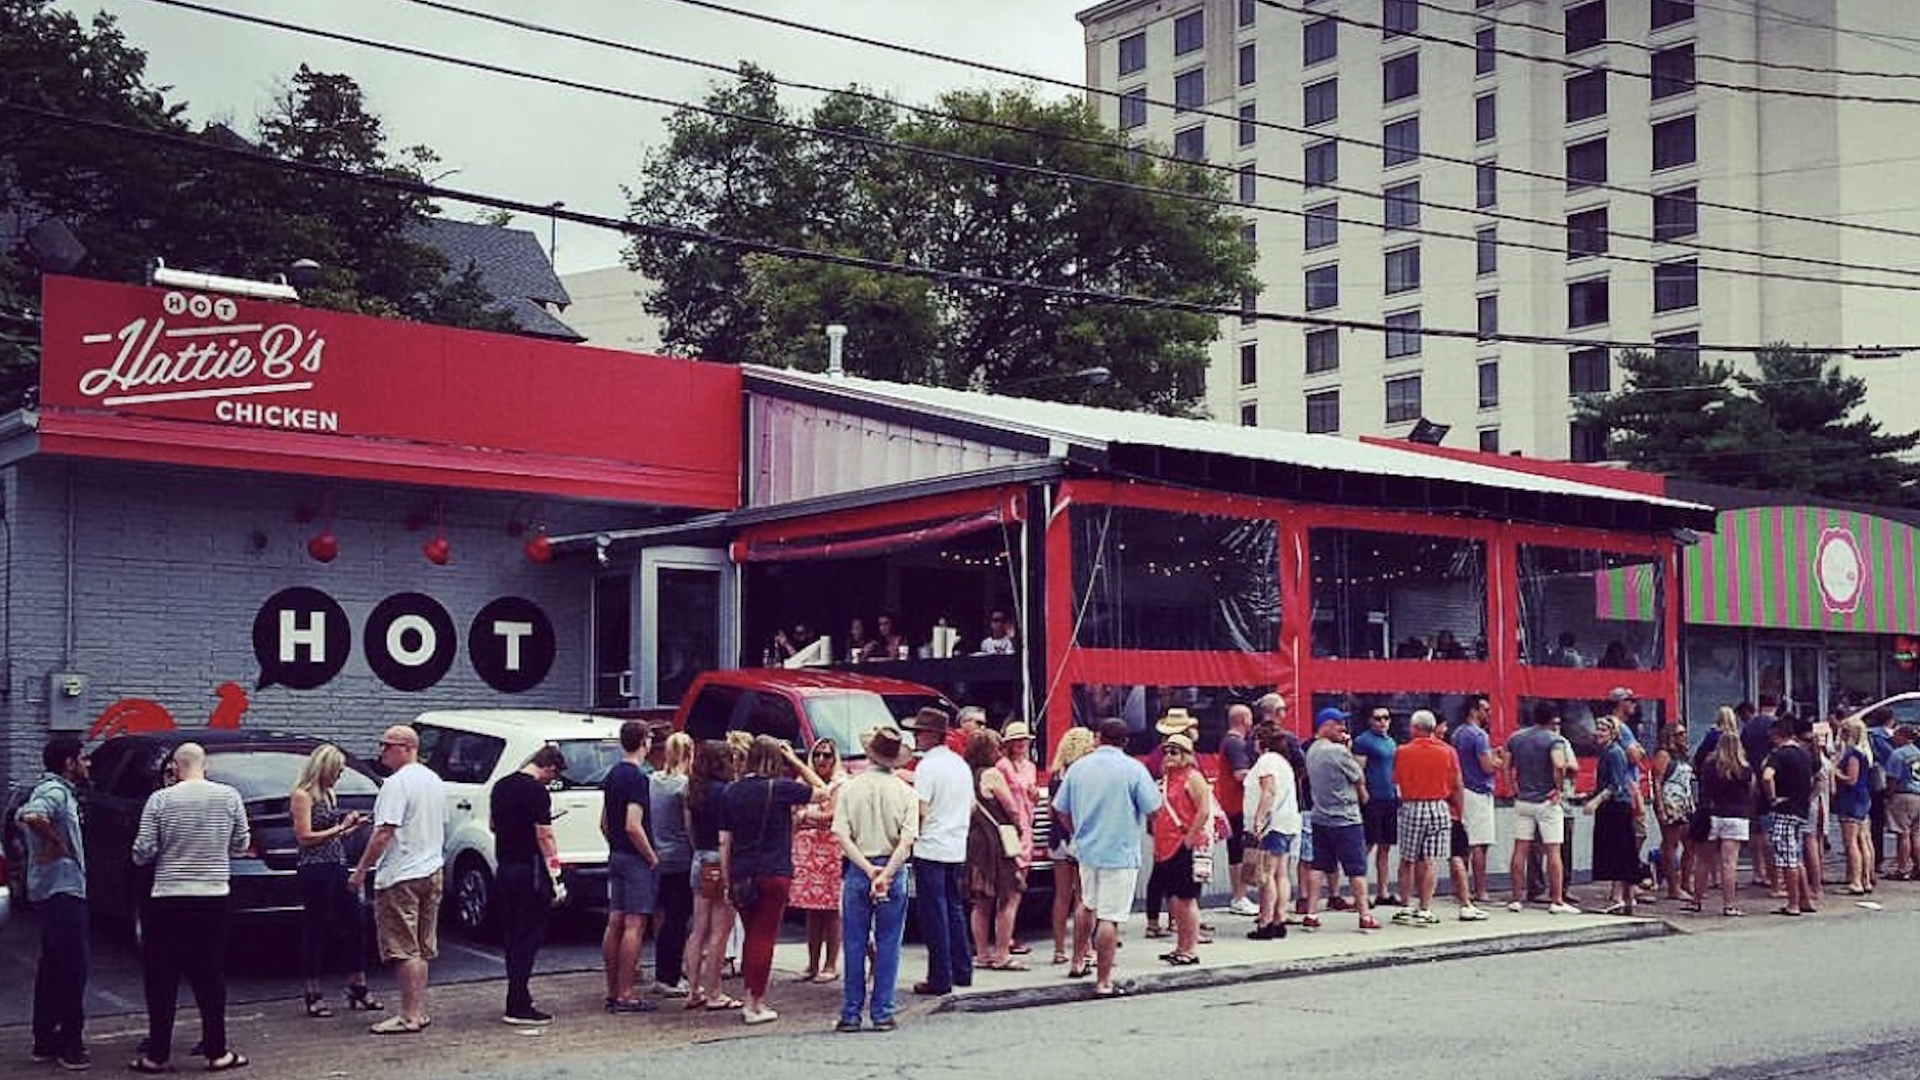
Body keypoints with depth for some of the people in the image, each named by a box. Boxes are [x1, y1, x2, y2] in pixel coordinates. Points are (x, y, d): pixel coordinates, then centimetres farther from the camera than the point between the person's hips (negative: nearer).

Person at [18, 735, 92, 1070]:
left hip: (52, 889, 11)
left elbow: (22, 815, 31)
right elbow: (31, 817, -36)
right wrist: (56, 843, -20)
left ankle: (45, 1042, 20)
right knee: (74, 968, -8)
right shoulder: (55, 792, -15)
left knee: (52, 967, 14)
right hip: (62, 889, -11)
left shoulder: (56, 790, 16)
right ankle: (71, 1046, -6)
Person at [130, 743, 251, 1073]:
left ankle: (158, 1054, 10)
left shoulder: (160, 800, -7)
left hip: (168, 897, -2)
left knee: (162, 978, 7)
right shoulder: (229, 797, -1)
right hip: (214, 897, 2)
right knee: (211, 976, 9)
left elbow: (143, 853, -6)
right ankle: (217, 1052, 9)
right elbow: (241, 845, 7)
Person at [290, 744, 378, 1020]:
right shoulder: (301, 795, -8)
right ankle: (314, 995, 8)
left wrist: (352, 826, 6)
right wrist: (340, 828, -14)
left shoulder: (328, 794, 16)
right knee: (316, 929, -1)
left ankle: (358, 989, 15)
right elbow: (305, 837, -14)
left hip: (337, 868, 8)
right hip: (314, 870, -8)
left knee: (357, 922, 6)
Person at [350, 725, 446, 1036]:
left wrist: (361, 870, -15)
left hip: (401, 876, -9)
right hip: (431, 871, 9)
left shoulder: (397, 783, -16)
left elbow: (384, 833, -21)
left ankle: (409, 1017, -5)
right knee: (422, 949, 13)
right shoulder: (434, 781, 13)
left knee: (404, 950, -6)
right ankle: (419, 1011, 18)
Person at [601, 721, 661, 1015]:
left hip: (617, 856, 9)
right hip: (637, 859, -9)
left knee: (615, 923, 10)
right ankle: (626, 996, -7)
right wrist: (652, 857, -13)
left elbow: (604, 823, 19)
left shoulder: (611, 776, 13)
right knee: (634, 925, -7)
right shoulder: (637, 778, -16)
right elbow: (633, 826, -22)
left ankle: (613, 993, 15)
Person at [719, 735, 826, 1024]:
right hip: (774, 874, -4)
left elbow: (724, 841, 8)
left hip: (741, 875, 5)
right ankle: (755, 1005, 2)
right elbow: (822, 791, 4)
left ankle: (751, 998, 19)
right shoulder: (781, 789, -9)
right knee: (763, 937, 0)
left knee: (751, 936, 17)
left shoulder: (731, 791, 5)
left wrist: (728, 881, 14)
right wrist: (796, 761, 5)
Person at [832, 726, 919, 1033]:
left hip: (856, 872, 0)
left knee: (854, 946, 7)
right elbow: (907, 840, -11)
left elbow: (842, 836, -8)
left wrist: (868, 869, -11)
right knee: (887, 946, 7)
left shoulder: (849, 788, -1)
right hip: (893, 872, 0)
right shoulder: (905, 791, -2)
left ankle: (851, 1014, 10)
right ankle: (882, 1013, 8)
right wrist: (885, 874, -14)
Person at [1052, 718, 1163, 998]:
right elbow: (1153, 807, -9)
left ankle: (1078, 962, 35)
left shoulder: (1078, 767, 2)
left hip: (1086, 849, 5)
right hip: (1120, 853, -5)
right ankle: (1103, 982, -1)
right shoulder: (1133, 769, -11)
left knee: (1088, 905, 26)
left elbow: (1060, 809, 8)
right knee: (1109, 917, -3)